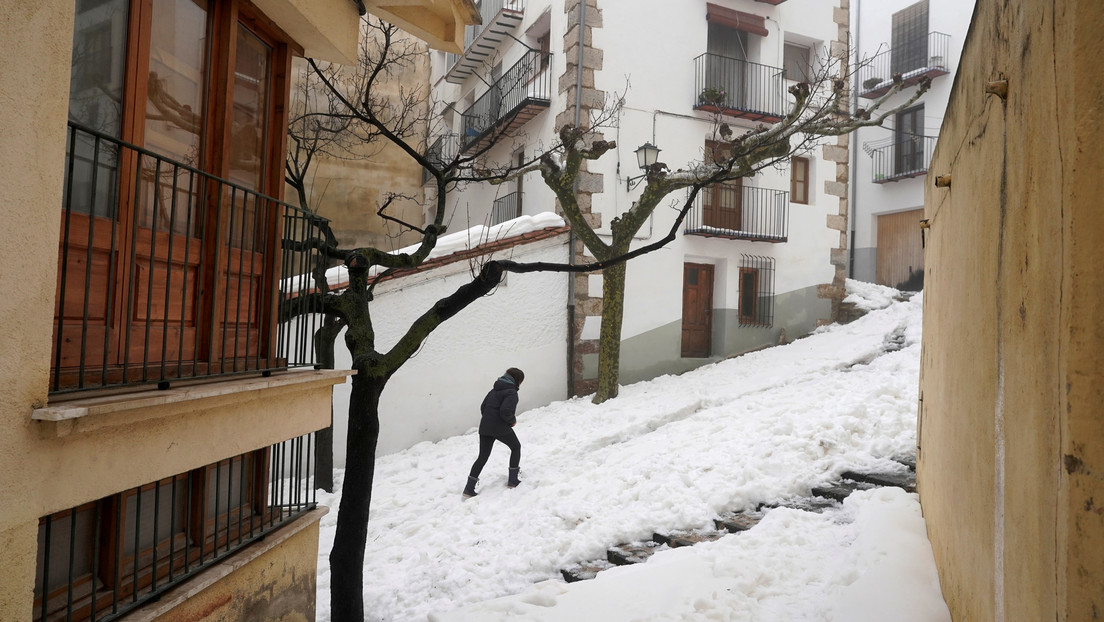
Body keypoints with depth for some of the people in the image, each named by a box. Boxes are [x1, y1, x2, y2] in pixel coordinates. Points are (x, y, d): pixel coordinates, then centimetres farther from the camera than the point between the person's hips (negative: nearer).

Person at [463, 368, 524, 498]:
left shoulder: (495, 390, 17)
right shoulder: (511, 392, -8)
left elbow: (483, 407, 16)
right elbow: (505, 411, -22)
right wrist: (513, 421, -4)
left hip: (485, 427, 7)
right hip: (501, 428, -7)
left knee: (482, 457, 12)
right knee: (516, 447, 18)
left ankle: (469, 488, 6)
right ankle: (513, 480, 17)